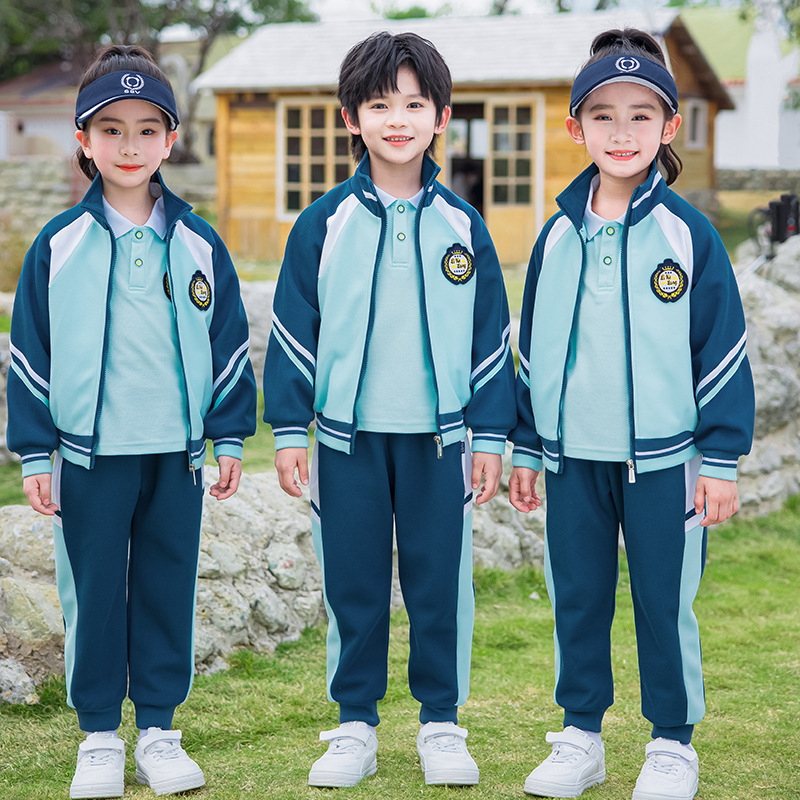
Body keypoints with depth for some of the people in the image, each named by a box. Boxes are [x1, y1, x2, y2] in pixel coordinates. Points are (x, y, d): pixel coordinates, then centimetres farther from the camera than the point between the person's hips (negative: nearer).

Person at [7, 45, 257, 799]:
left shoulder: (197, 243, 3)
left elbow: (229, 342, 9)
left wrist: (230, 436, 7)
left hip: (176, 452, 1)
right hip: (89, 453, -1)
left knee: (168, 589, 8)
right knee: (93, 594, 5)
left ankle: (159, 729, 21)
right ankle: (99, 737, 18)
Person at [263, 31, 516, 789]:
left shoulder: (460, 225, 3)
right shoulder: (325, 223, 0)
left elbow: (490, 335, 6)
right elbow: (293, 328, 3)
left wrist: (491, 434, 3)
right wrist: (288, 428, 0)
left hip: (438, 437, 1)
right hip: (348, 435, 0)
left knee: (440, 582, 5)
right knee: (353, 584, 7)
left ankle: (441, 724, 19)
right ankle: (355, 726, 19)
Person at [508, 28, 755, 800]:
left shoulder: (687, 233, -5)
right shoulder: (557, 234, 4)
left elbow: (721, 349, -4)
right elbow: (533, 350, 11)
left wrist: (721, 457, -6)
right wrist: (526, 447, 11)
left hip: (661, 458, -3)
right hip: (572, 457, 3)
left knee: (664, 601, 5)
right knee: (576, 599, 11)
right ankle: (579, 737, 25)